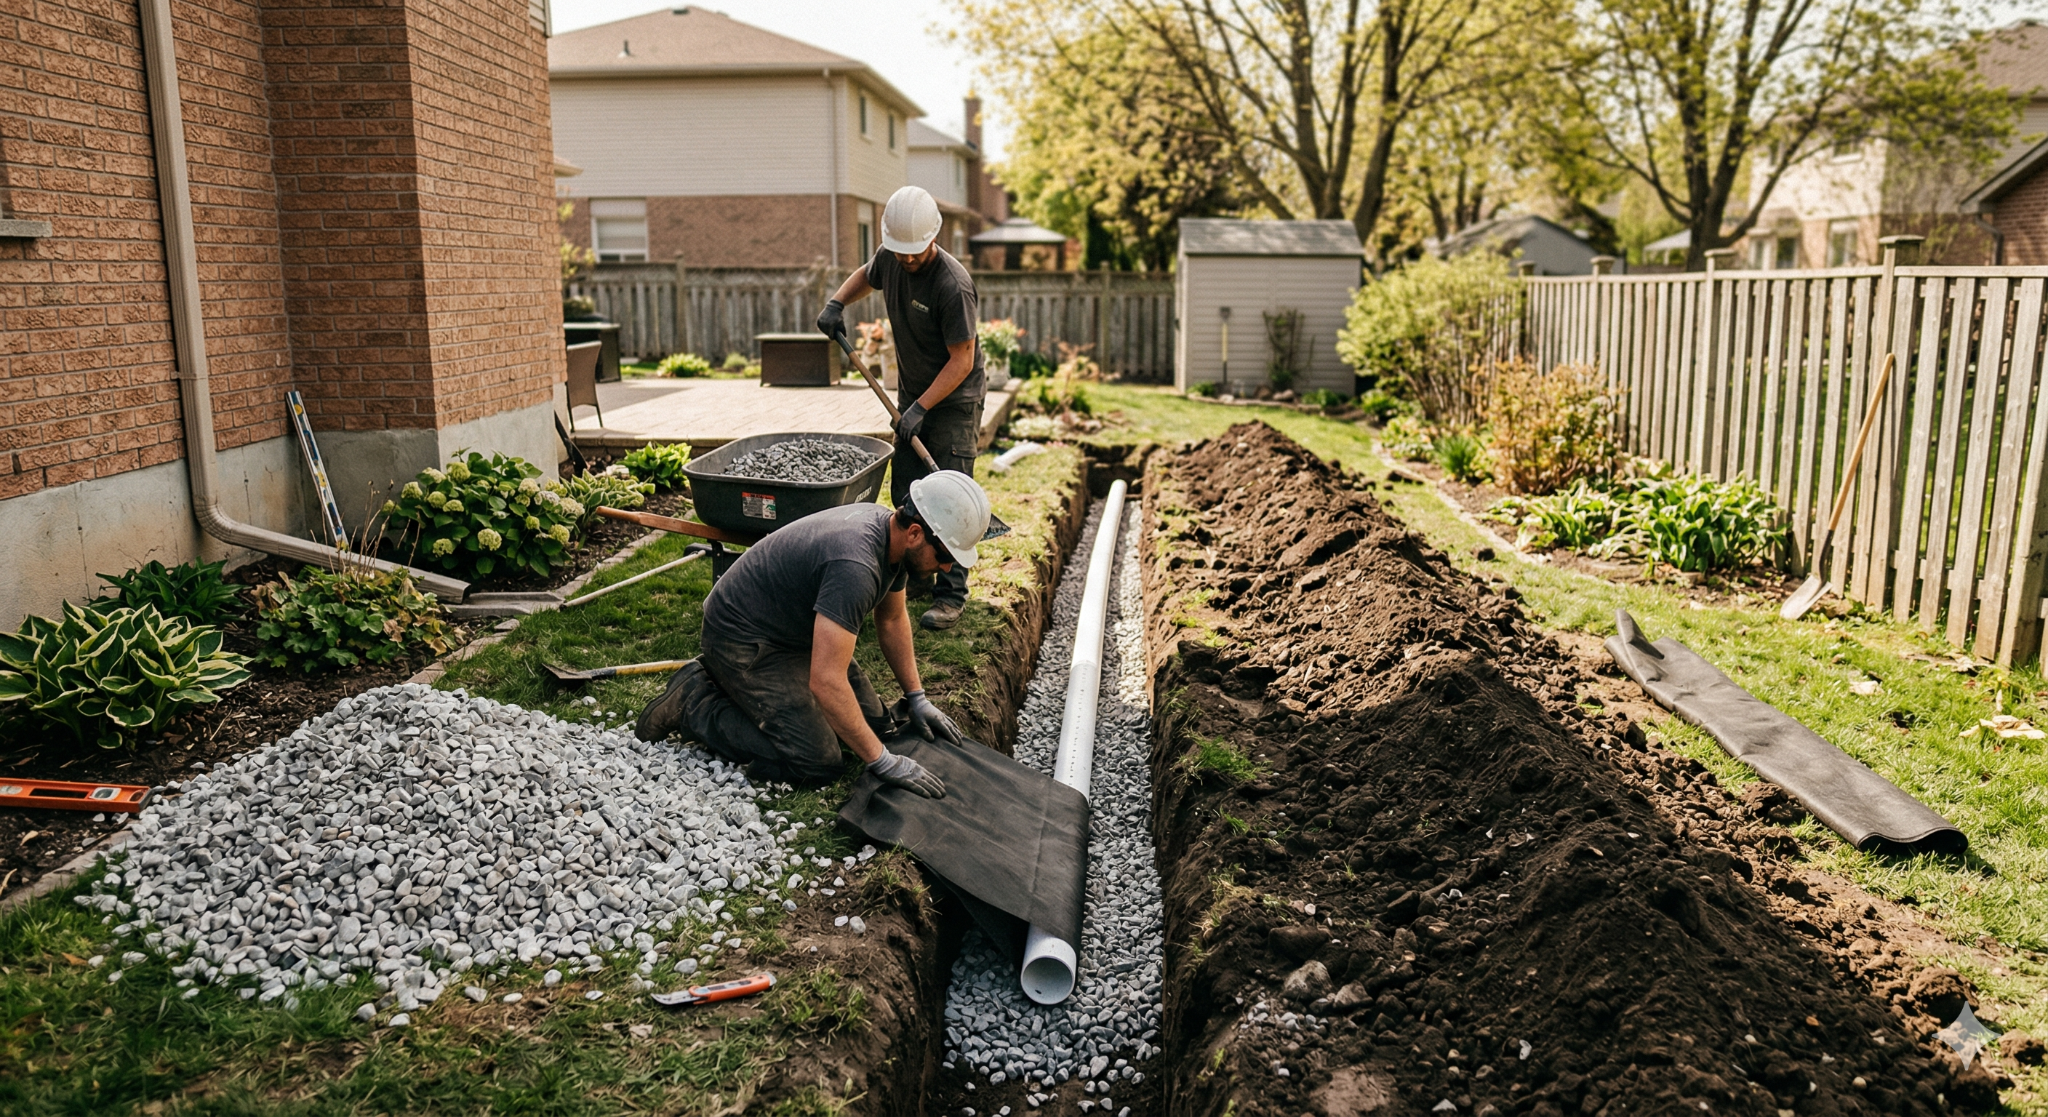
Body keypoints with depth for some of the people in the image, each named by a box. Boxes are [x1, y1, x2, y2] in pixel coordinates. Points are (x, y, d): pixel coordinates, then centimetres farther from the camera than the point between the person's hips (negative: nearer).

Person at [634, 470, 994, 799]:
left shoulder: (893, 533, -6)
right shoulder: (855, 567, -36)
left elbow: (892, 618, 12)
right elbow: (826, 681, -38)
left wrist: (916, 698, 10)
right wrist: (883, 762, -32)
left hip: (795, 632, 10)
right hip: (741, 639, -10)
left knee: (871, 719, 7)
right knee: (818, 761, -16)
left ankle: (726, 681, 18)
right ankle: (695, 703, -1)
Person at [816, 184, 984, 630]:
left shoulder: (952, 284, -27)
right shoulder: (891, 258, -5)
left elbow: (961, 362, -24)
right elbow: (866, 276, 21)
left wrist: (922, 407, -25)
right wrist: (836, 302, 3)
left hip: (955, 398, -7)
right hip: (912, 393, 7)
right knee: (905, 492, 10)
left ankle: (951, 594, -5)